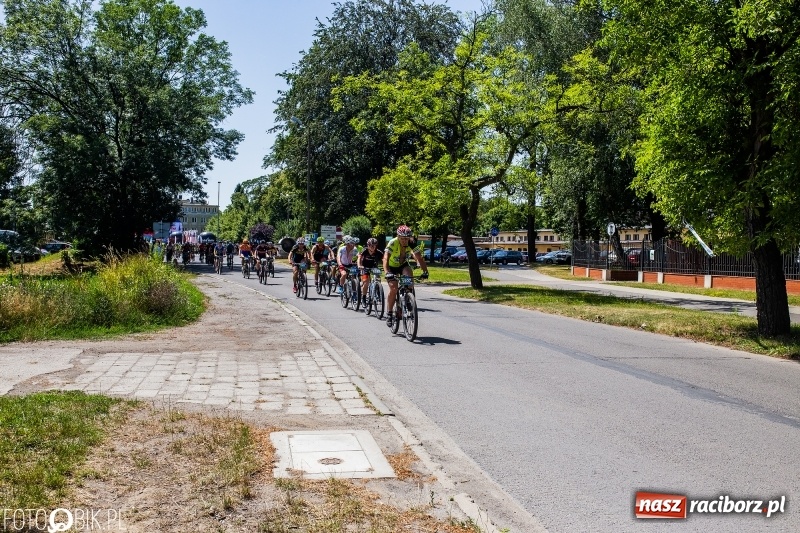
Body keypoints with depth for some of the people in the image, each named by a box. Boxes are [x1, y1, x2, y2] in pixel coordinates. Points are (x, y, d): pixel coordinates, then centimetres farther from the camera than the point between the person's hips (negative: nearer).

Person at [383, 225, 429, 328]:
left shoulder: (412, 244, -23)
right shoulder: (393, 243, -32)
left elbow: (420, 258, -24)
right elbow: (386, 258, -42)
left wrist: (425, 271, -39)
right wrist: (387, 273, -57)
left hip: (403, 265, 3)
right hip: (392, 266, -2)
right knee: (393, 289, -17)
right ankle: (389, 314, -2)